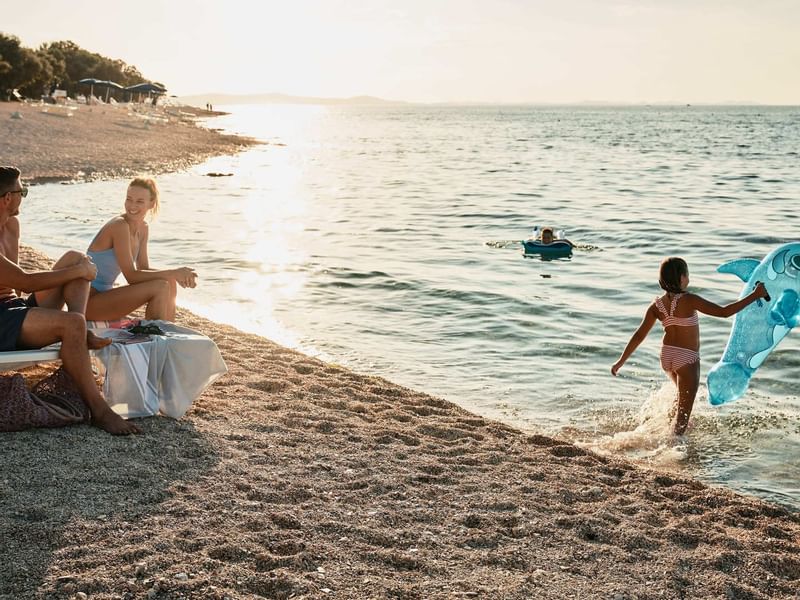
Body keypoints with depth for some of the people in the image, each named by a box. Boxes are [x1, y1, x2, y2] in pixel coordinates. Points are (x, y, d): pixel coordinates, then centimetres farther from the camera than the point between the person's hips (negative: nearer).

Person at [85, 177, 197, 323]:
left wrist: (177, 275, -8)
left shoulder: (143, 229, 7)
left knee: (170, 284, 4)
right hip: (88, 301, -9)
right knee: (160, 287, -20)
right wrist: (173, 273, -21)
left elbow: (144, 269, 10)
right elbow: (131, 276, -22)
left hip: (103, 295, 9)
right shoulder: (119, 226, -19)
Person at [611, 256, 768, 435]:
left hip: (667, 356, 6)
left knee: (683, 394, 32)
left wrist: (621, 361, 7)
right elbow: (724, 312, -21)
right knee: (683, 412, 1)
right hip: (687, 359, -6)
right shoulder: (688, 300, -19)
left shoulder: (657, 305, -3)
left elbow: (639, 336, -1)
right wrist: (755, 295, -15)